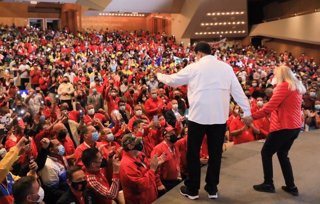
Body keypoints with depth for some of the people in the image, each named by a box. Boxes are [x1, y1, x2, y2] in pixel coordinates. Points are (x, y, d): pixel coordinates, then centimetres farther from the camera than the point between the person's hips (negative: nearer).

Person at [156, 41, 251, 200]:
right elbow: (238, 91, 7)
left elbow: (172, 80, 11)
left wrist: (159, 75, 31)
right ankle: (212, 189, 23)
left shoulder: (194, 68, 0)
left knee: (193, 153, 10)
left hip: (198, 116, -3)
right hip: (219, 117, 3)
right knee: (215, 154, 12)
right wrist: (247, 111, 12)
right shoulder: (226, 67, 7)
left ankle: (192, 190, 20)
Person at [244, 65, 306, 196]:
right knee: (282, 154, 19)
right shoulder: (297, 87, 15)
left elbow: (270, 106, -18)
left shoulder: (283, 86, -12)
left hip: (283, 126, -9)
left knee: (266, 152, 4)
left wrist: (253, 116, -14)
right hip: (295, 126, 9)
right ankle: (291, 186, 19)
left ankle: (268, 184, 10)